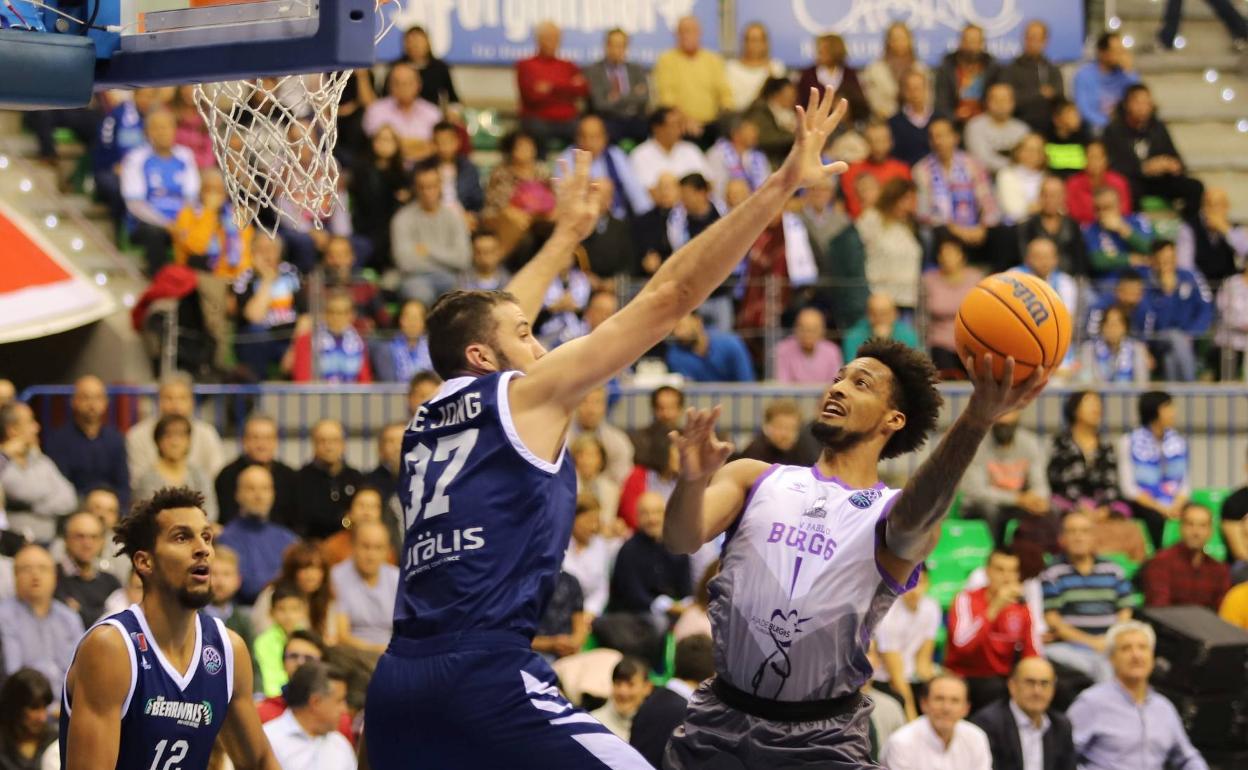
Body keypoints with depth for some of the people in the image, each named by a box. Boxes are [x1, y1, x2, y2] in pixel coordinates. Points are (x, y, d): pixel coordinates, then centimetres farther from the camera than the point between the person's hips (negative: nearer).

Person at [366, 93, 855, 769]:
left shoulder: (430, 419, 21)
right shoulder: (525, 396, 3)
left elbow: (488, 318, 43)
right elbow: (670, 295, 1)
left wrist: (567, 234, 57)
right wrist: (783, 185, 2)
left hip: (398, 679, 8)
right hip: (484, 671, -8)